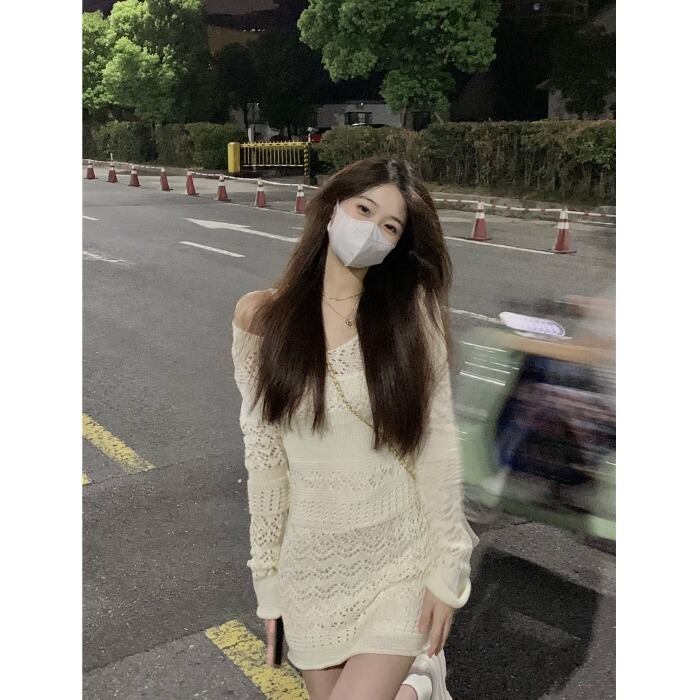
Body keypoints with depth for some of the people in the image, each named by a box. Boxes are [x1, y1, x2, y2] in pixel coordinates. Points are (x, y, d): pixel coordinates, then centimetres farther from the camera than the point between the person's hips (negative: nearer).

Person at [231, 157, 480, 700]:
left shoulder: (413, 311, -9)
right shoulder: (262, 316, -6)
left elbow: (438, 443, -7)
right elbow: (264, 453, -2)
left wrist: (448, 566, -7)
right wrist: (268, 574, 2)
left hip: (401, 558, -2)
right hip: (313, 564, 2)